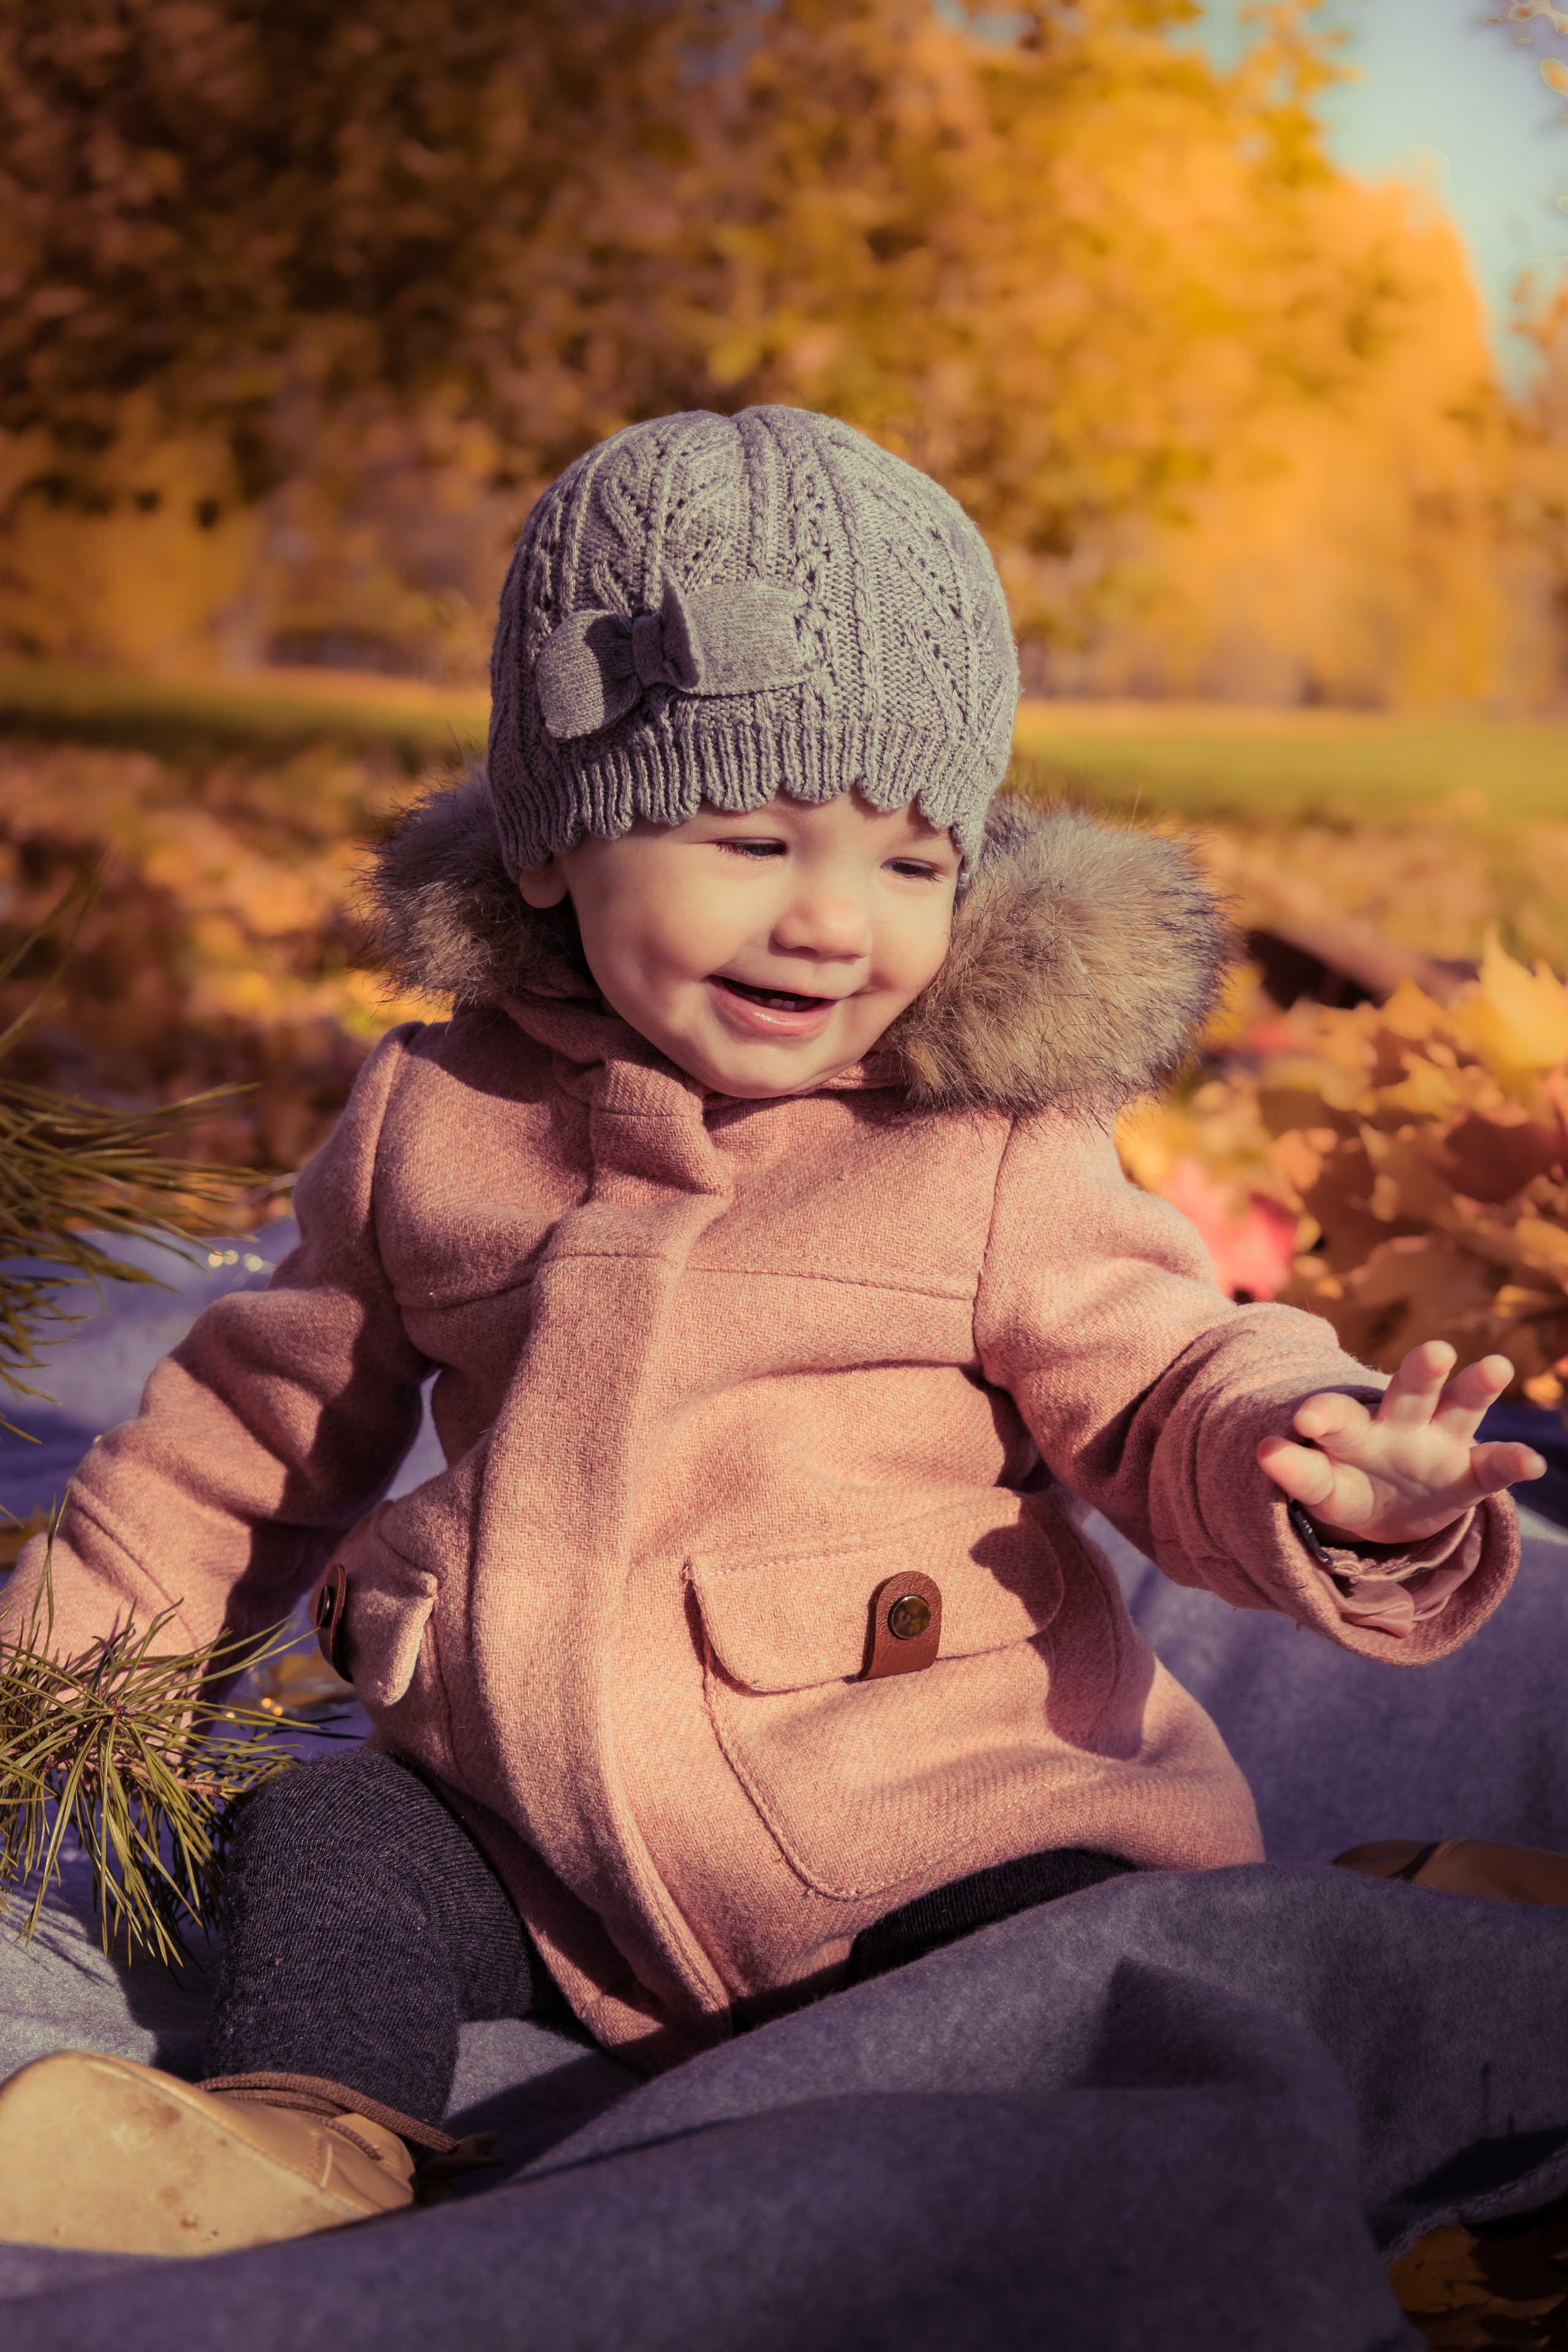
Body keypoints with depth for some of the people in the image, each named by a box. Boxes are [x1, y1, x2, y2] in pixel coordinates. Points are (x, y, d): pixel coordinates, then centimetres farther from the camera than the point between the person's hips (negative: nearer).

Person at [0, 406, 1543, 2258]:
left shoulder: (994, 1152, -3)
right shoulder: (434, 1121, 5)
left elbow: (1159, 1387, -2)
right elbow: (265, 1414, 18)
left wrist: (1308, 1462, -26)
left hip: (930, 1821, -3)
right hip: (526, 1836, 3)